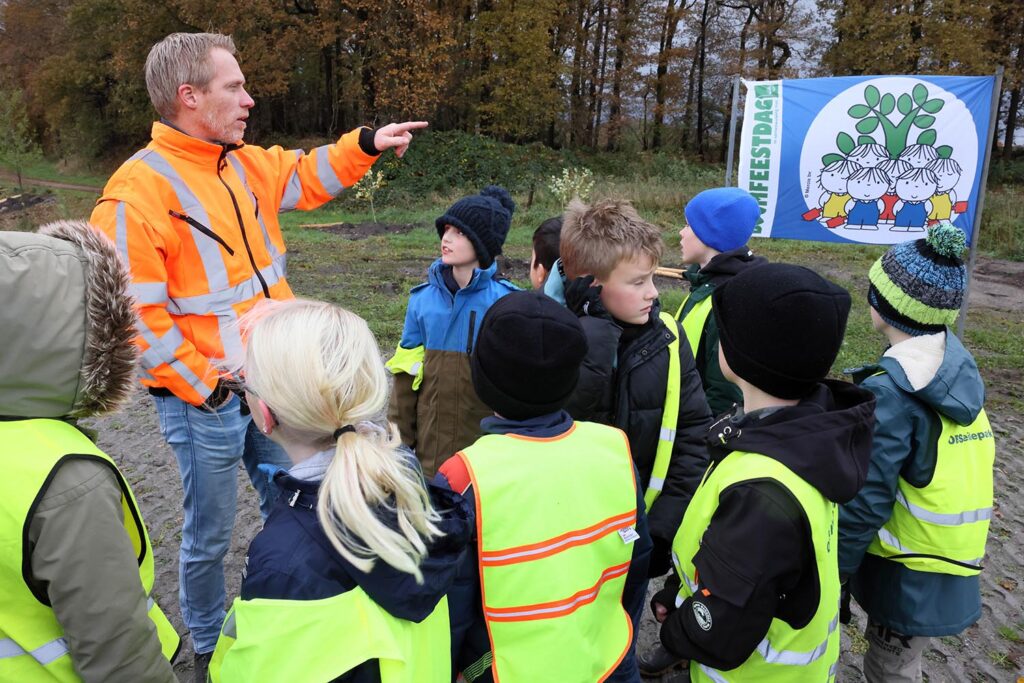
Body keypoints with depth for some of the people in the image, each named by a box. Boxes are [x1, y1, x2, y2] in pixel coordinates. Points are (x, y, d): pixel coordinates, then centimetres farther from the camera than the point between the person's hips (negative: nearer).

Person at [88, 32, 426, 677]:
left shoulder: (247, 164, 4)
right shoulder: (139, 191, -19)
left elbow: (306, 176, 21)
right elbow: (132, 311, -20)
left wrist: (365, 144, 7)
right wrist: (202, 384, -16)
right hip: (205, 401, -7)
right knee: (211, 536, 12)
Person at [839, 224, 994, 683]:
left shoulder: (890, 390, -25)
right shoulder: (958, 368, 1)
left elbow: (866, 500, -23)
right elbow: (940, 470, 9)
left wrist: (830, 572, -12)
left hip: (909, 574, -7)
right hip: (950, 566, 7)